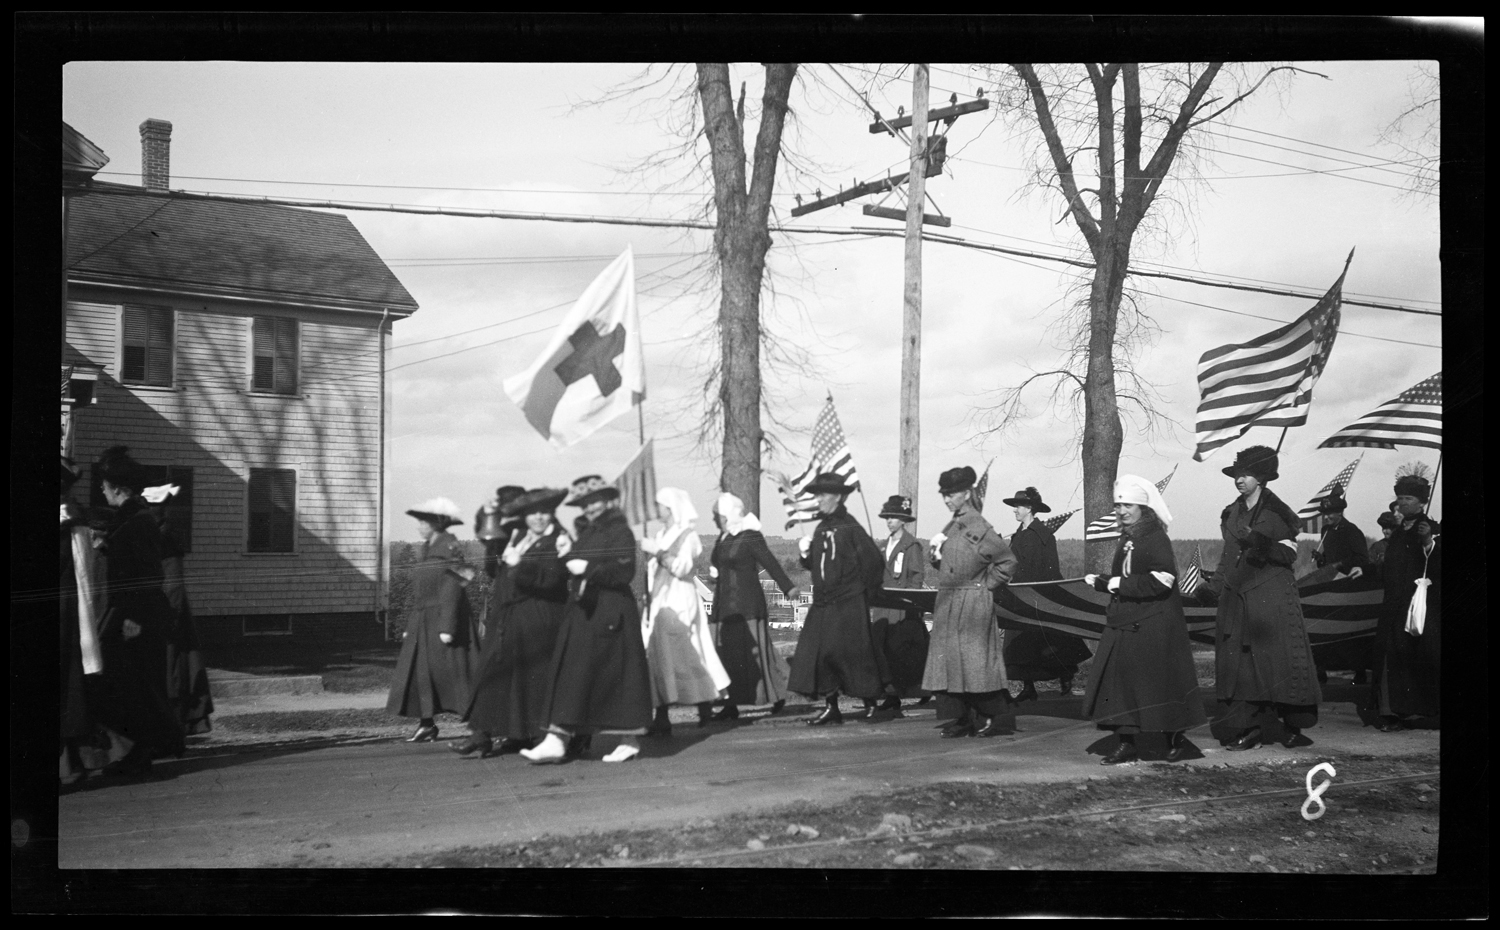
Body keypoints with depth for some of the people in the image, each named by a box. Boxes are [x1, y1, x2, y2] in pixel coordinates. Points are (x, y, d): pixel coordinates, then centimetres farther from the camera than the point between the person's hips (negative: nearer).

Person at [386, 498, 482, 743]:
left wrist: (447, 628, -22)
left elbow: (451, 590, -17)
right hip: (423, 621, 8)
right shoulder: (424, 550, 14)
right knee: (420, 672, 7)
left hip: (443, 616, -8)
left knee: (454, 673, -8)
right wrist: (409, 625, 16)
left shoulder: (449, 548, -12)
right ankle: (426, 724, 14)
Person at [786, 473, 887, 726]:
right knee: (815, 652, 3)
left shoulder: (849, 527, -11)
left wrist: (865, 589, -5)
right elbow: (814, 564, 18)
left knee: (848, 653, -7)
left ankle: (874, 702, 8)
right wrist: (805, 553, -2)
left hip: (848, 604, -8)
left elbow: (873, 560, -13)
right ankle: (830, 707, 11)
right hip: (823, 604, 8)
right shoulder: (821, 529, 13)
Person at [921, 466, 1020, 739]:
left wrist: (986, 585, -10)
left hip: (972, 602, -8)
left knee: (975, 660, -6)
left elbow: (1007, 561, -14)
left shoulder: (978, 527, -13)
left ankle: (994, 718, 3)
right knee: (953, 660, 9)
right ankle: (970, 717, 16)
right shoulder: (952, 527, 12)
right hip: (949, 603, 9)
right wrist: (936, 555, 1)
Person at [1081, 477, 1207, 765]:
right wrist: (1100, 581, 2)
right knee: (1119, 682, 3)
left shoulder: (1156, 538, -11)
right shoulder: (1127, 539, 14)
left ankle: (1176, 740, 16)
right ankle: (1126, 744, 9)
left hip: (1154, 626, -8)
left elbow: (1161, 581, -21)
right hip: (1124, 624, 8)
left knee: (1161, 683, 0)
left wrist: (1120, 584, -19)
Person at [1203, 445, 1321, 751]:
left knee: (1281, 659, -7)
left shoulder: (1276, 512, -1)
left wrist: (1266, 547, -23)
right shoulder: (1231, 514, 14)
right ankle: (1247, 729, -1)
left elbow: (1290, 553, -7)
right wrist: (1214, 586, 11)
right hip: (1237, 597, 5)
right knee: (1238, 661, -2)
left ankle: (1292, 728, 0)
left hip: (1272, 596, -5)